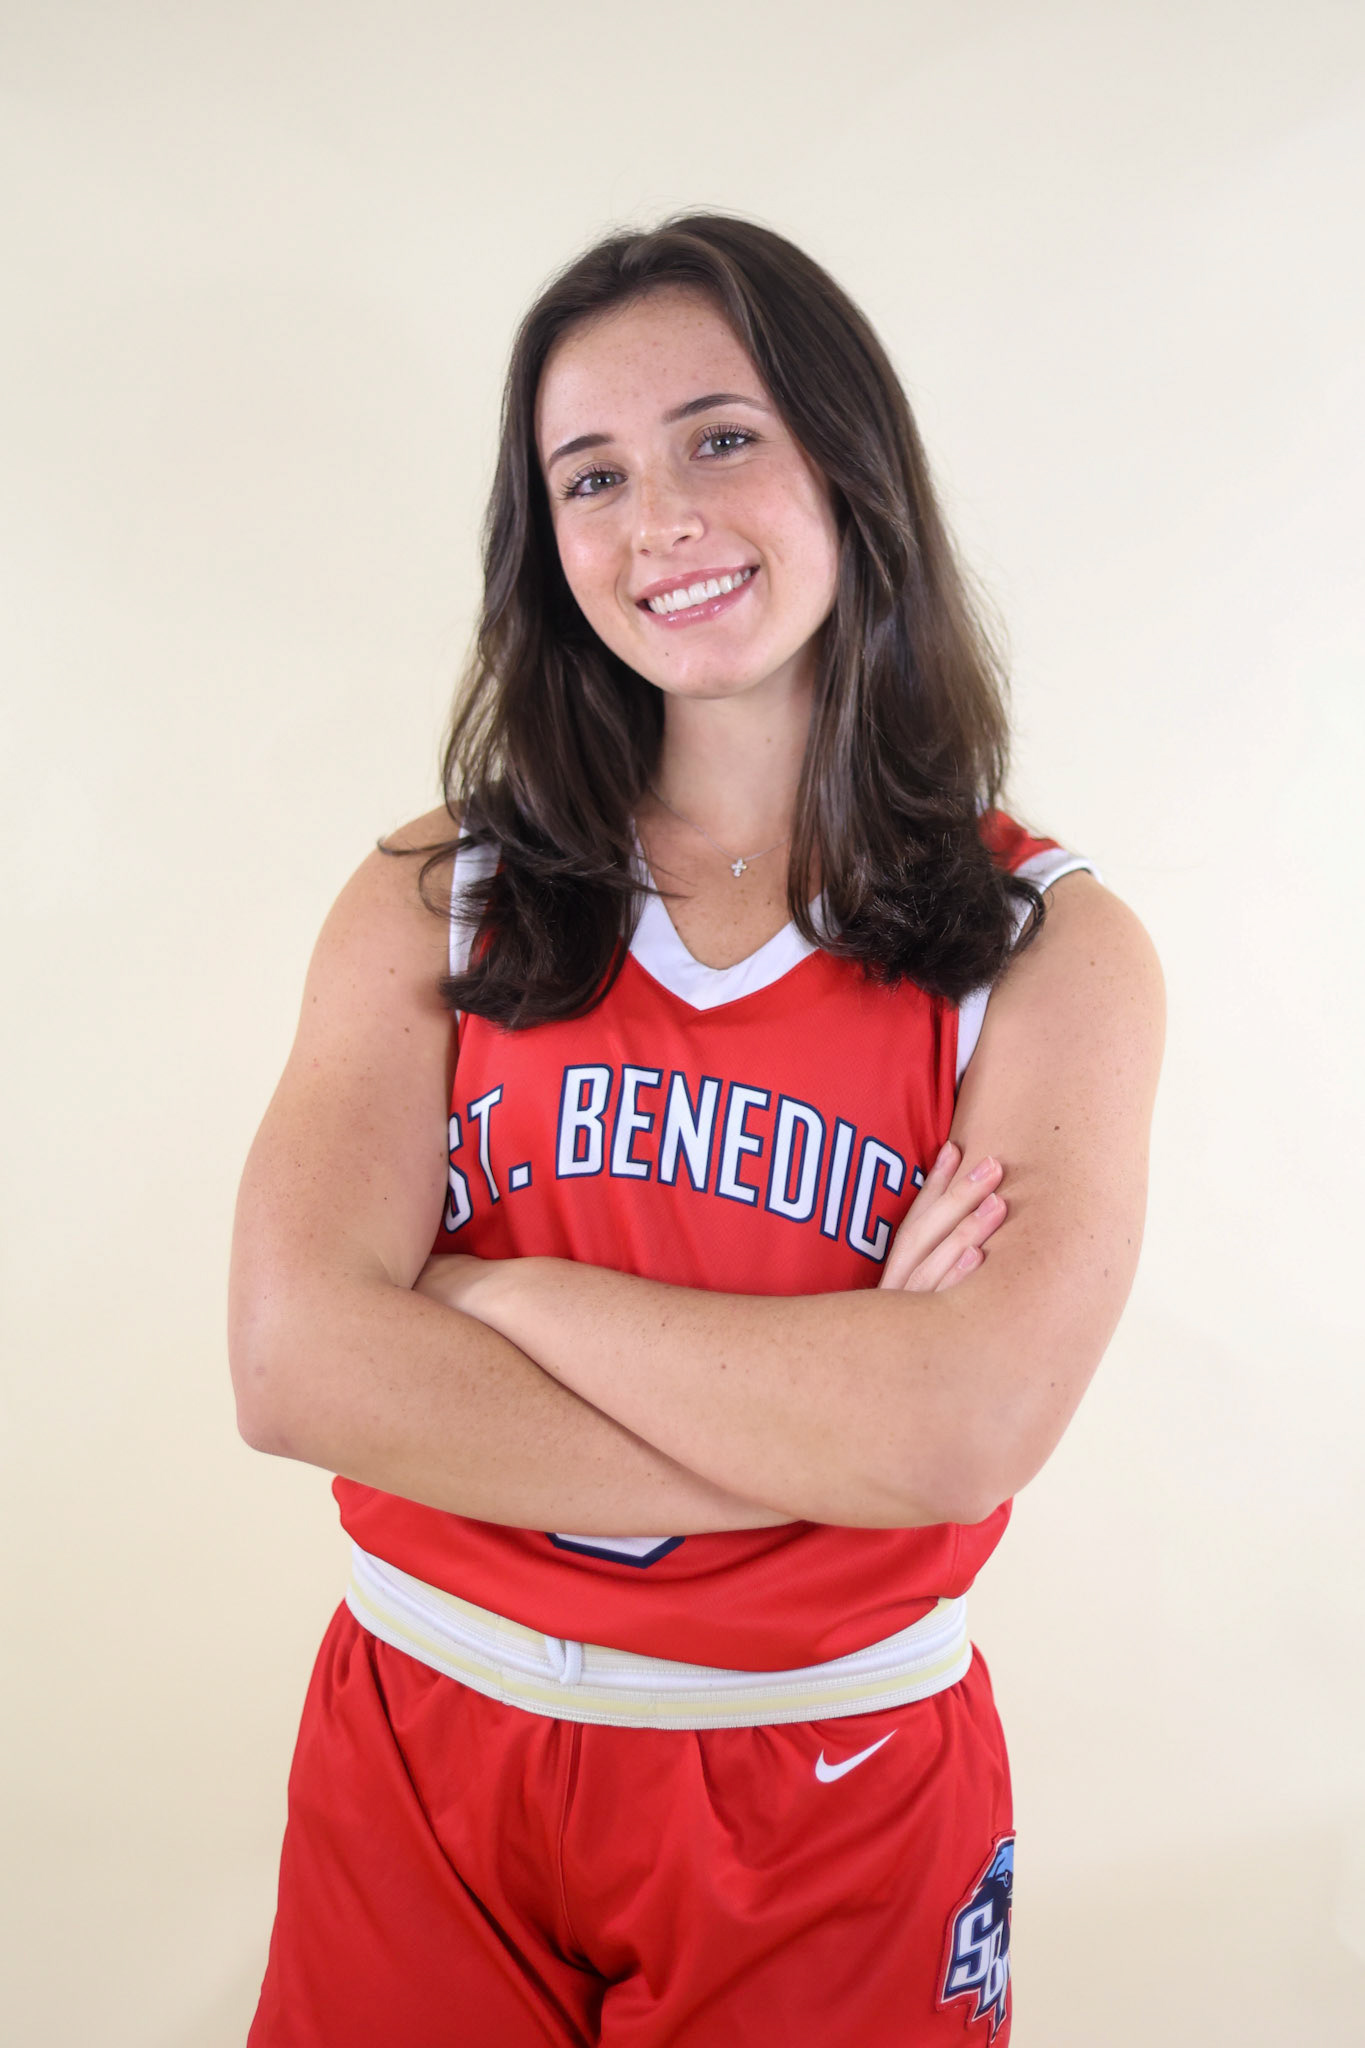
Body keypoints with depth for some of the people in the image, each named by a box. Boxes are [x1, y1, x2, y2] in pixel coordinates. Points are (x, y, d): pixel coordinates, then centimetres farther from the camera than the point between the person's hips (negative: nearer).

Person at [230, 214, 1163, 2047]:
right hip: (426, 1769, 2)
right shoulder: (432, 906, -4)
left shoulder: (1050, 948, -9)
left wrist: (495, 1290, -16)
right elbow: (298, 1363, -17)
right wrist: (826, 1422, -20)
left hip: (835, 1815, -1)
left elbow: (969, 1423, -23)